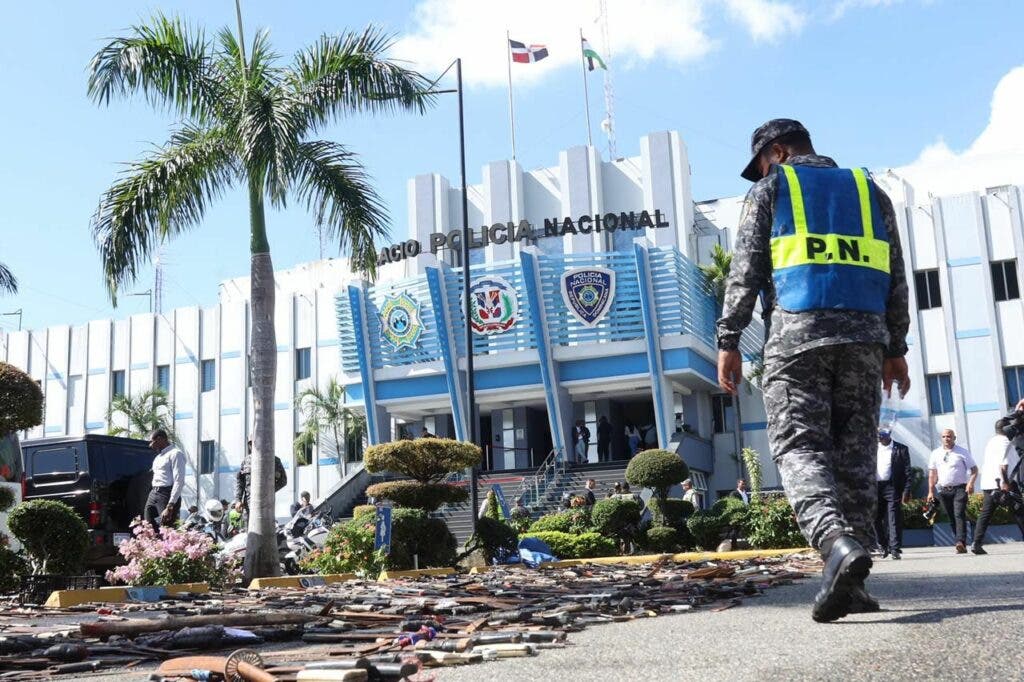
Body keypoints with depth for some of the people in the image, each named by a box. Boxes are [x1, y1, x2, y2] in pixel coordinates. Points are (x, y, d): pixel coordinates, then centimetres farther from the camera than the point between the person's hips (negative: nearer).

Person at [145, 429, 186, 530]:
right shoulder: (158, 457, 21)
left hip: (167, 495, -9)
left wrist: (170, 507, -24)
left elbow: (179, 482, -16)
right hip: (153, 495, 9)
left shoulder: (175, 454, -7)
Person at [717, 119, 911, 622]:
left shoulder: (771, 189, 10)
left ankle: (838, 542, -31)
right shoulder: (868, 189, 22)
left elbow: (745, 270, 0)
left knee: (798, 445, -6)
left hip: (797, 332, -4)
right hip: (863, 334, 4)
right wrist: (895, 346, 20)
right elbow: (896, 276, 18)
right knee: (855, 451, 5)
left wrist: (728, 340, -2)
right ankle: (849, 581, 2)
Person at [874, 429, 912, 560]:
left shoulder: (901, 449, 3)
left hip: (893, 488, -3)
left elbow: (907, 471, 0)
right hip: (875, 488, 3)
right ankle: (884, 547, 22)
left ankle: (895, 549, -3)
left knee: (894, 519, -6)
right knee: (876, 519, 6)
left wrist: (906, 491, -8)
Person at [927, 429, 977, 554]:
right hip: (944, 490, 4)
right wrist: (931, 491, 8)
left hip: (960, 488, -4)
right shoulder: (936, 453, 11)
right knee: (952, 519, 5)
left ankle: (961, 543, -29)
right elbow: (932, 473, 14)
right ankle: (961, 544, 10)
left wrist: (971, 483, -14)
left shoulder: (962, 452, 2)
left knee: (959, 515, -19)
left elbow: (974, 469, 2)